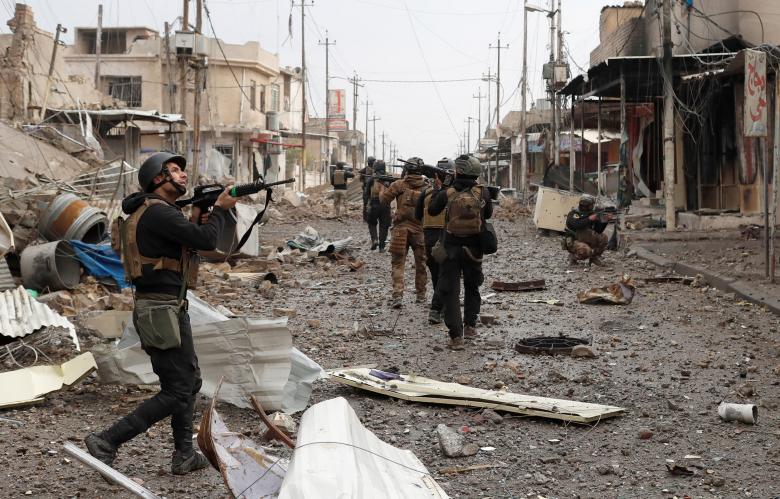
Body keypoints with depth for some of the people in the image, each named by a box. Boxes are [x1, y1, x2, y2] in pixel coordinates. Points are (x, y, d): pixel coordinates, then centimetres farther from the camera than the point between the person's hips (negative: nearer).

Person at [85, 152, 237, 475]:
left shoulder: (158, 212, 16)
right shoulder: (158, 212, -16)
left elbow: (190, 244, 21)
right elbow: (206, 240, -21)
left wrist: (196, 220, 5)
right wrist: (220, 209, -5)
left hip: (170, 307, 11)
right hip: (162, 313, -11)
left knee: (191, 380, 18)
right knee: (176, 393, -7)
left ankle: (184, 456, 23)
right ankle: (107, 442, -6)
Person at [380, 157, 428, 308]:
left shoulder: (398, 184, -5)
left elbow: (383, 200, 0)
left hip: (401, 228, -1)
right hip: (420, 229, 1)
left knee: (398, 264, 3)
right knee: (421, 263, 17)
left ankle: (398, 295, -13)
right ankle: (421, 295, 26)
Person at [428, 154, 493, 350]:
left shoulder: (447, 194, -9)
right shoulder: (483, 192, -6)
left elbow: (432, 211, 7)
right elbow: (488, 214, 10)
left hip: (451, 248, -2)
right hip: (474, 249, 2)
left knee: (450, 291, 1)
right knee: (472, 287, 24)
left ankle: (456, 336, -10)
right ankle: (470, 326, 32)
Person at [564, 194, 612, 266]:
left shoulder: (591, 214, 4)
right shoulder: (573, 214, -12)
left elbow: (598, 231, -1)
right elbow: (575, 225, -31)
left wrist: (605, 221, -17)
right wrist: (589, 219, -28)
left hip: (587, 241, 6)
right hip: (573, 242, -6)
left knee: (603, 237, -14)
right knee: (586, 251, -35)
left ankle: (595, 257, 3)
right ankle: (573, 256, -4)